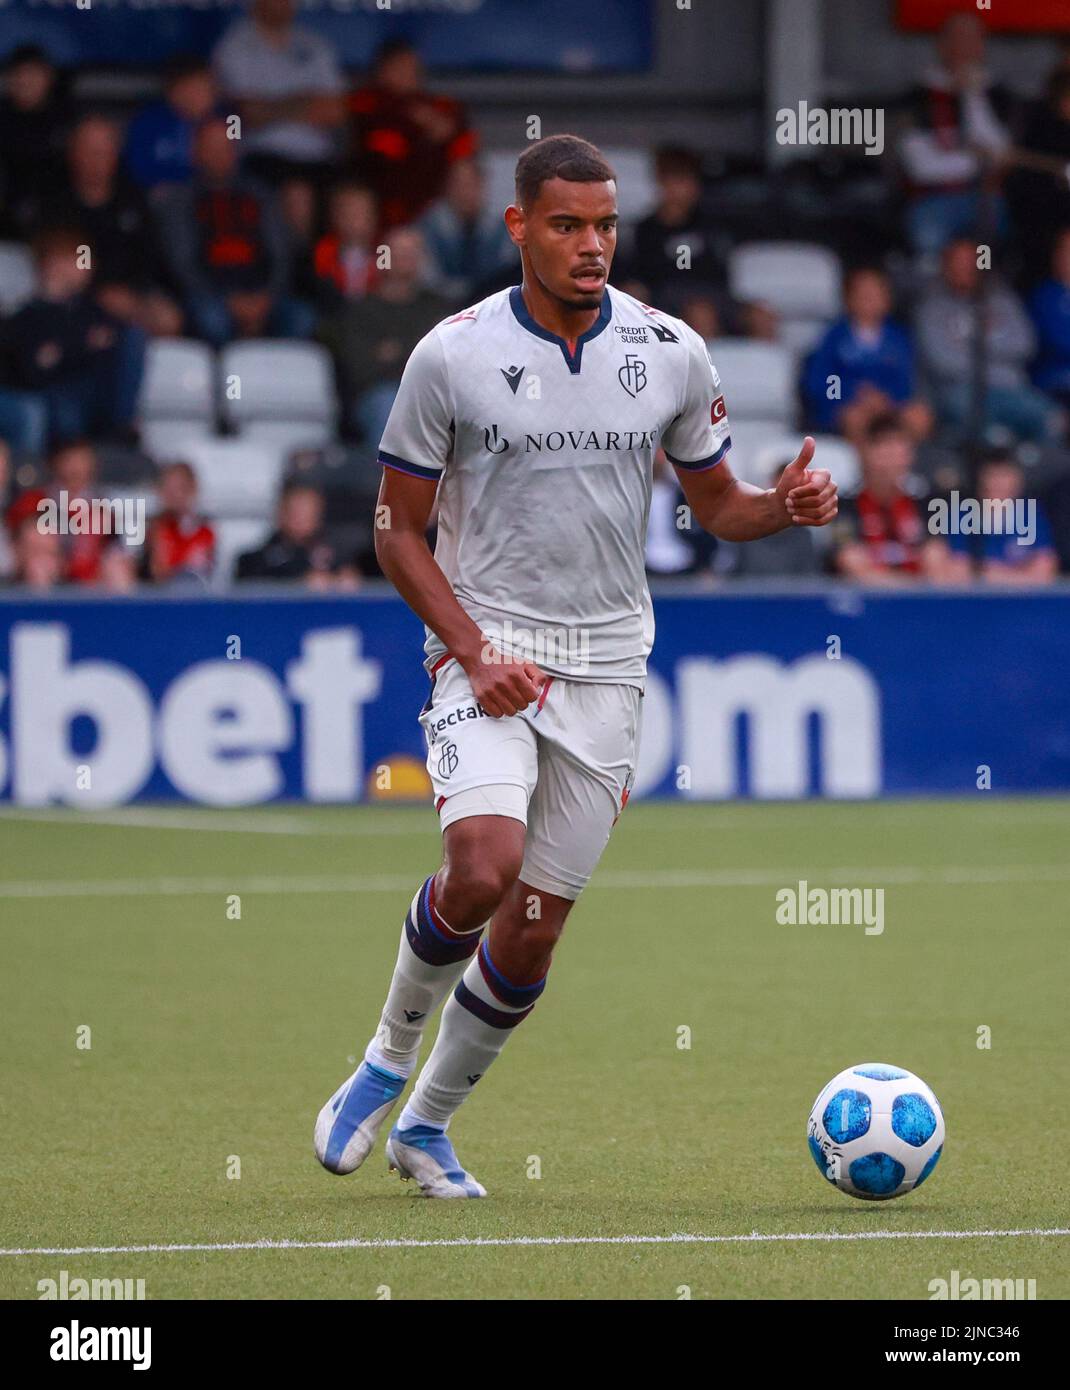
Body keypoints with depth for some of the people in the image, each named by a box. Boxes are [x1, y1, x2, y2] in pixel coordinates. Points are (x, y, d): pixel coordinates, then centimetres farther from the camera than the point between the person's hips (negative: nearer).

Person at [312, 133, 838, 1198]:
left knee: (533, 931, 2)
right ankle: (388, 1060, 0)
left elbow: (714, 504, 13)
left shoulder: (671, 353, 1)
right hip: (485, 648, -3)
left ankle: (426, 1126, 23)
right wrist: (473, 651, -13)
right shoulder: (452, 355, -6)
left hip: (606, 662, 3)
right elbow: (399, 529, -1)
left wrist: (786, 505, -10)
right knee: (484, 866, -26)